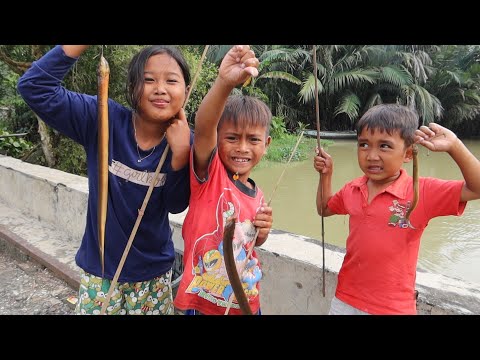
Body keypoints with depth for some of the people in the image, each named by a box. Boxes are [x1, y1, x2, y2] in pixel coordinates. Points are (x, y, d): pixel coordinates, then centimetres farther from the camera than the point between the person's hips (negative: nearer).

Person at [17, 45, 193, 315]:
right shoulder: (105, 119, -15)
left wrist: (180, 153, -26)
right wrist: (79, 46, -28)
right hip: (100, 265, 0)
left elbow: (176, 205, -11)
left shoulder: (185, 141, -12)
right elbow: (35, 87, -19)